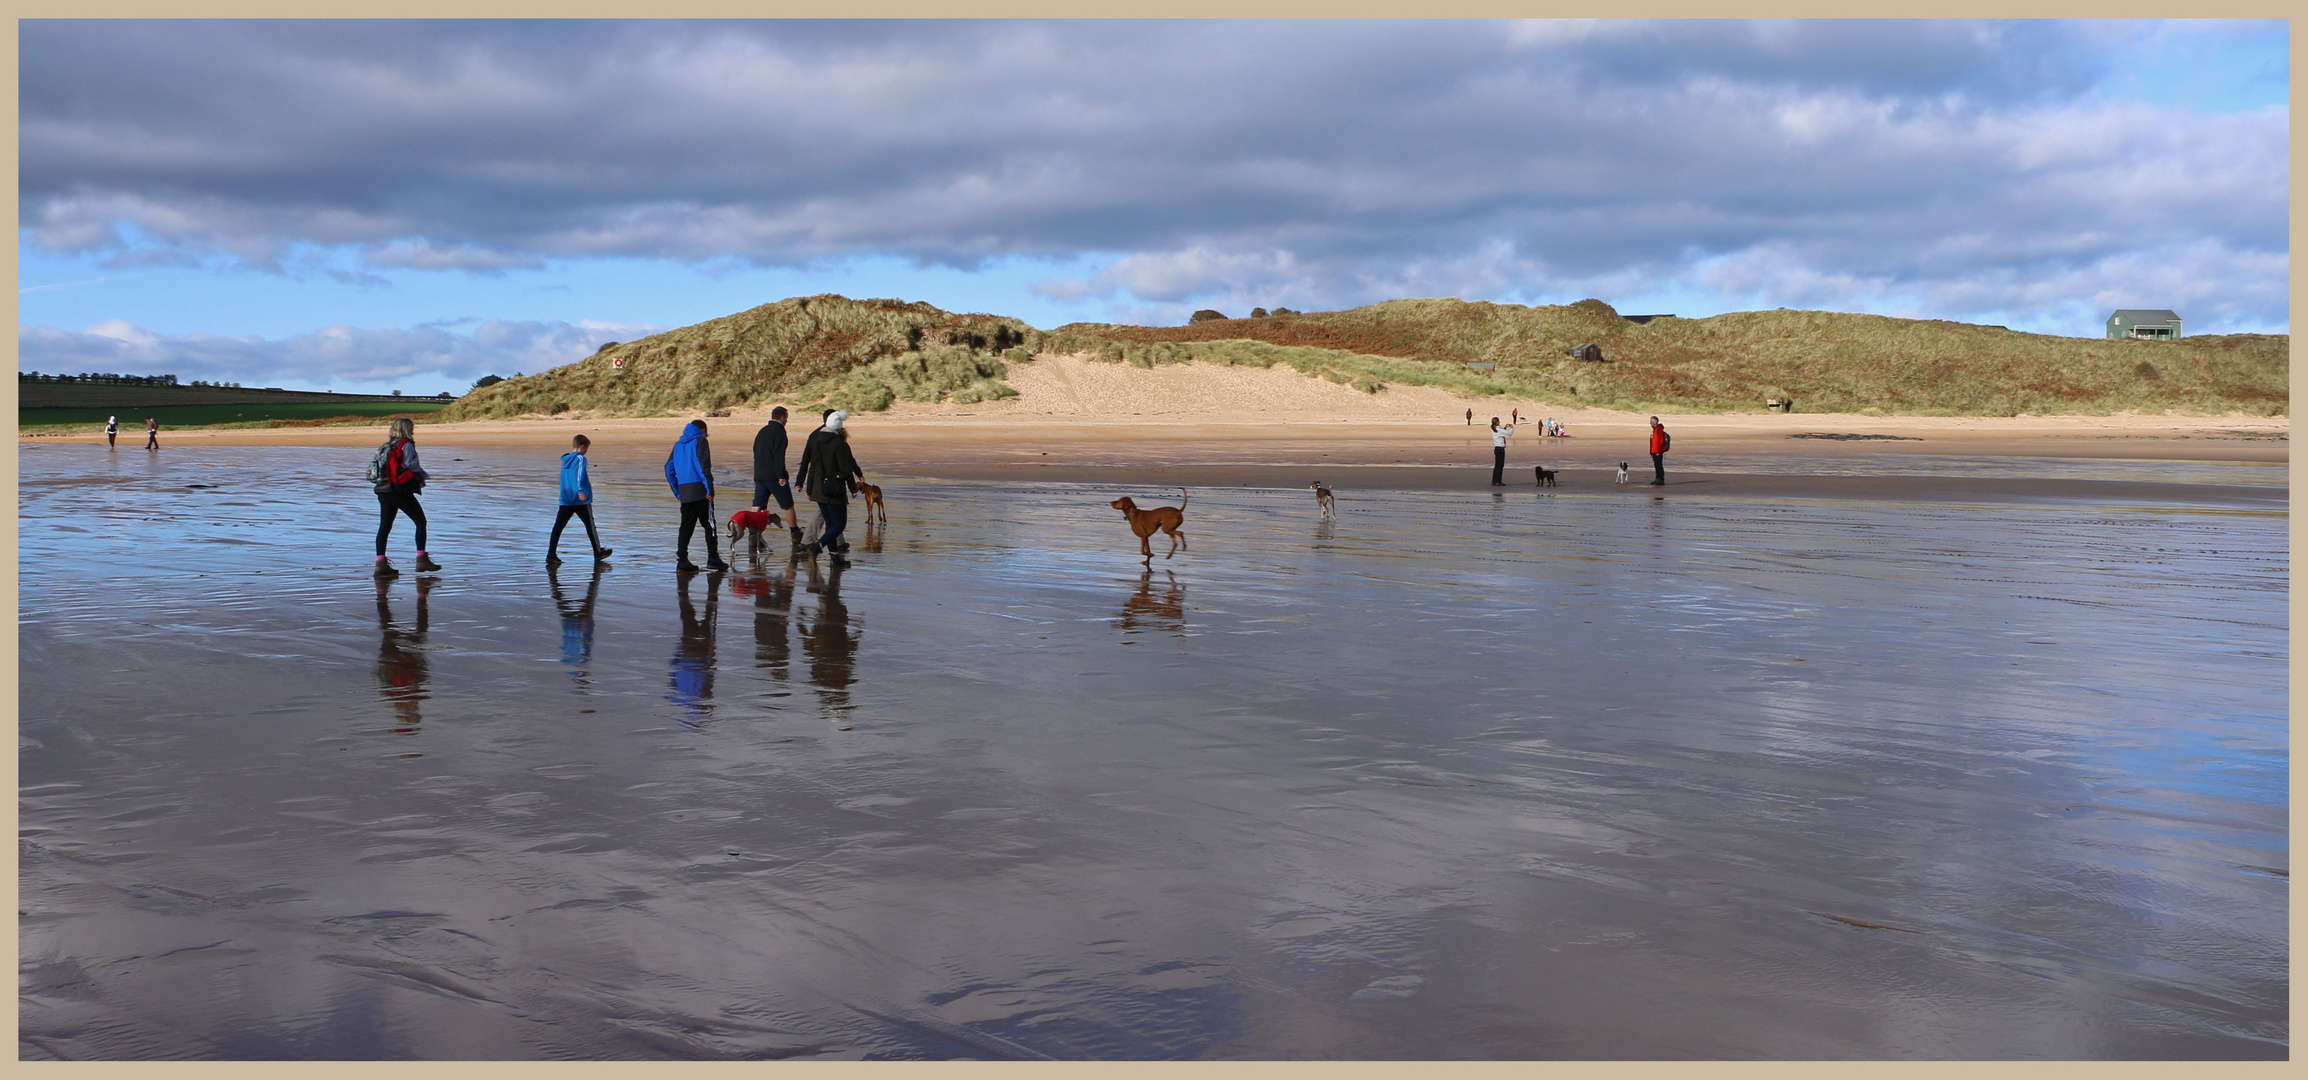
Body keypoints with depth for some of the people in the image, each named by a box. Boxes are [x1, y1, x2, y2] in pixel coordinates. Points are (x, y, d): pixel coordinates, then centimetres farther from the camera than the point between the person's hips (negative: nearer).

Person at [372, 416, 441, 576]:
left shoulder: (385, 447, 15)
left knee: (384, 527, 5)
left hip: (384, 492, 7)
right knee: (421, 522, 4)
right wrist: (424, 475, 3)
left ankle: (380, 562, -1)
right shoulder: (406, 445, -6)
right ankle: (421, 559, 0)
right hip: (402, 492, -7)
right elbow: (411, 465, -15)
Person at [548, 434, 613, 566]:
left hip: (565, 500, 6)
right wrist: (580, 491, -34)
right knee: (590, 525, 9)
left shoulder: (565, 460, 15)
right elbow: (578, 476, -23)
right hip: (581, 500, -6)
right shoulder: (580, 458, -9)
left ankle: (551, 555, -11)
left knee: (558, 526, -1)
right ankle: (598, 552, 20)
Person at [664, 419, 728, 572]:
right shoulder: (699, 441, -2)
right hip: (700, 490, -6)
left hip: (684, 492, 6)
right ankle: (713, 558, -3)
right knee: (709, 524, 0)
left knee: (686, 526, 8)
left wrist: (677, 491, 20)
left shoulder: (678, 444, 18)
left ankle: (682, 560, 3)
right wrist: (709, 488, -13)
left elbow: (669, 468, 18)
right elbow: (704, 466, -13)